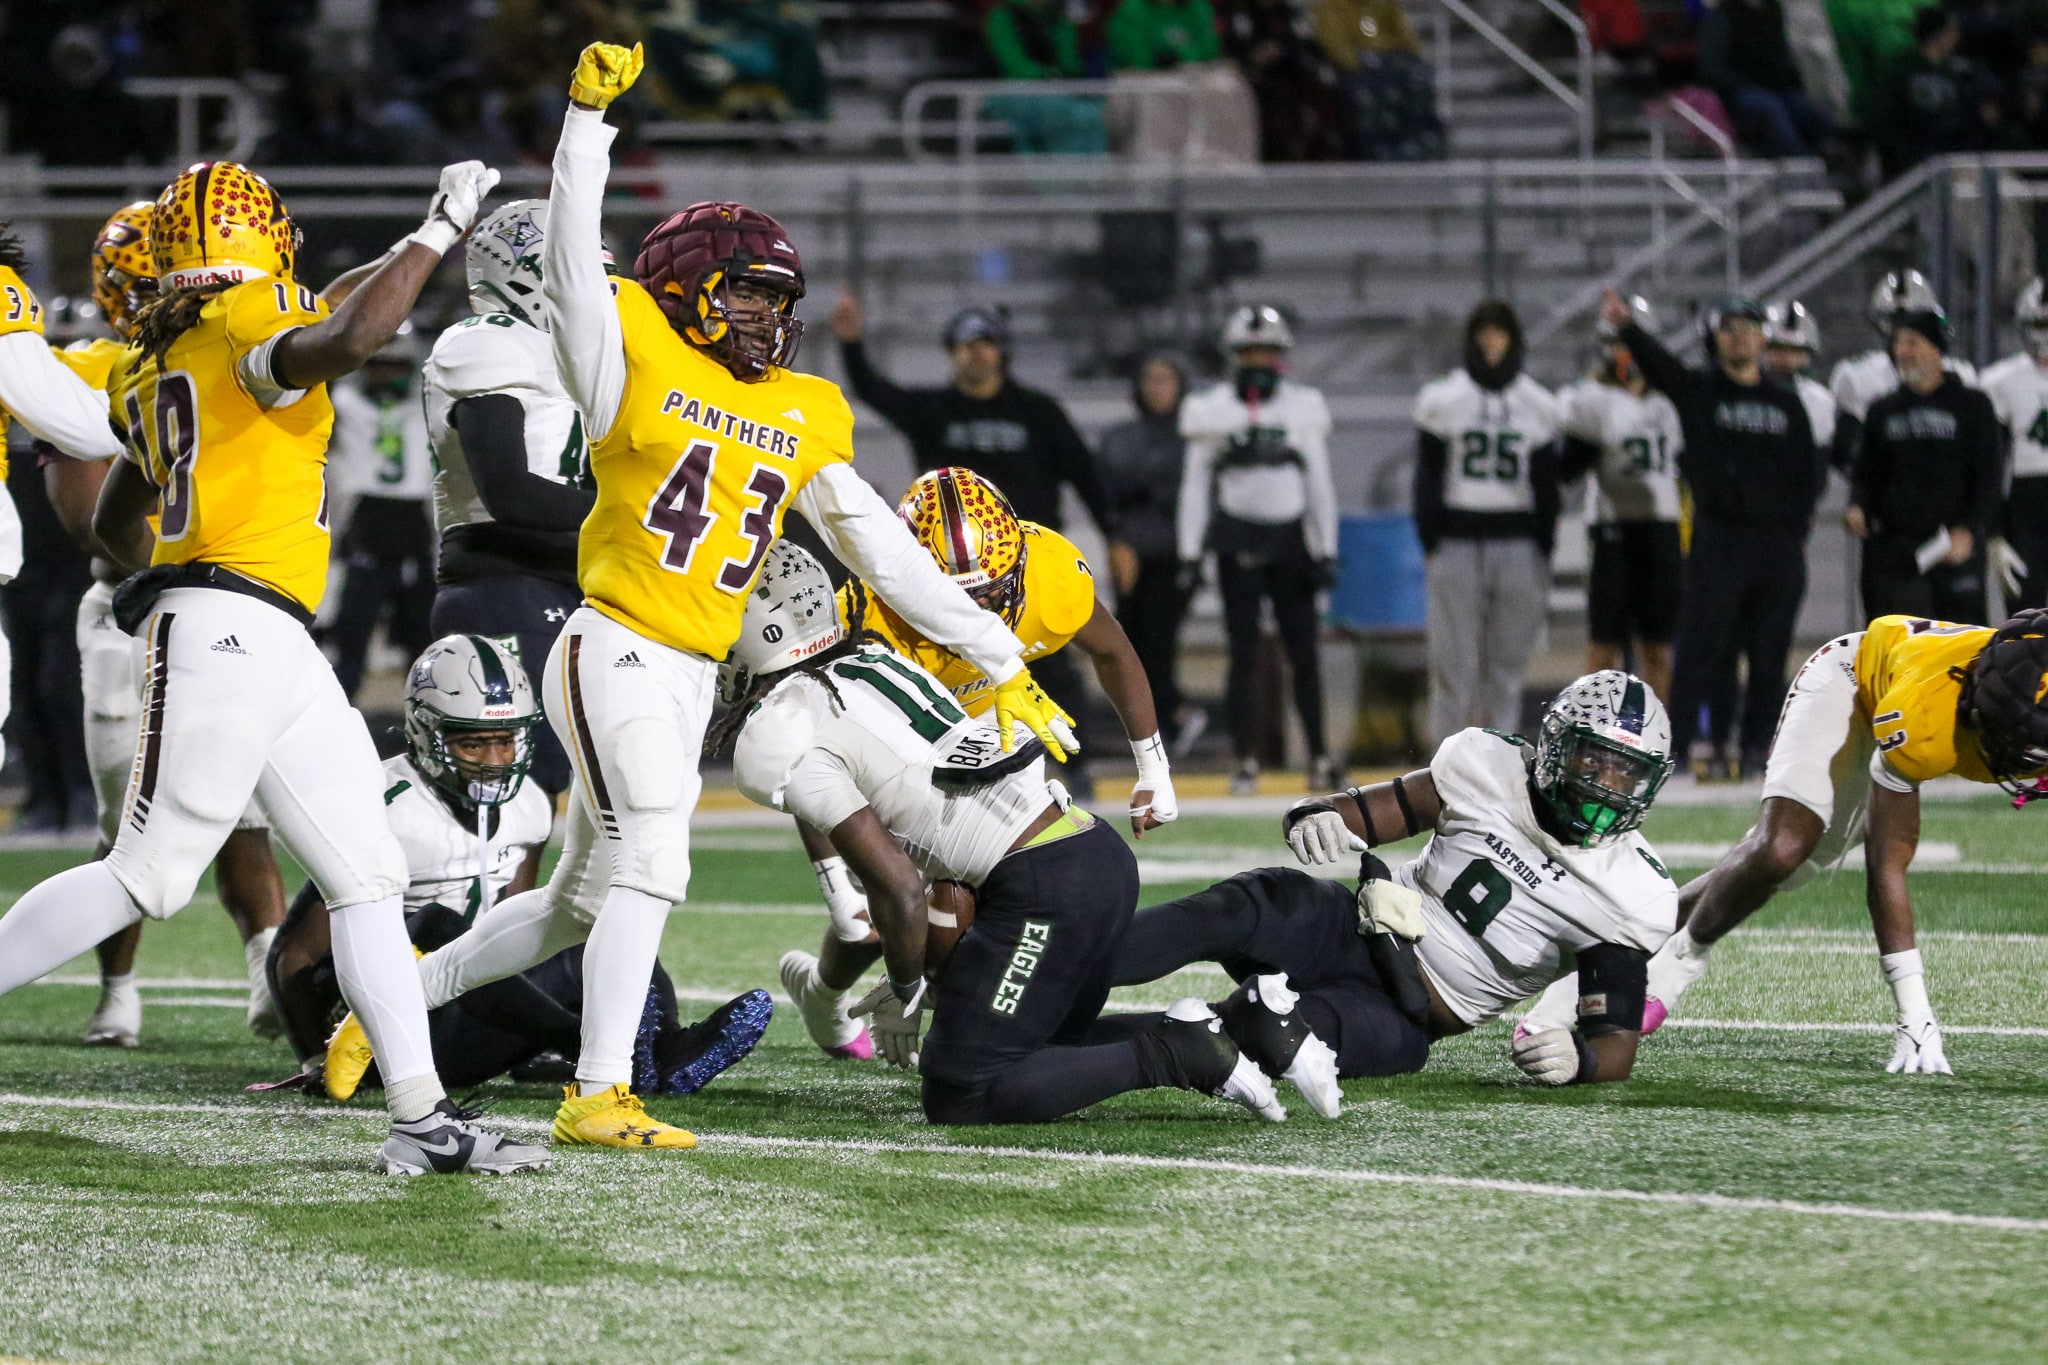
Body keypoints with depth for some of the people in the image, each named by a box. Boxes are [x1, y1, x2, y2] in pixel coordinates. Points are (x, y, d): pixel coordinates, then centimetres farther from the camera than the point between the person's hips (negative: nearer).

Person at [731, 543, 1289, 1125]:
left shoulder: (776, 743, -6)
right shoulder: (873, 660, 21)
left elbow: (899, 887, -11)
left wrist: (907, 994, 6)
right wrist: (925, 977, 27)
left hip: (1045, 890, -9)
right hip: (1105, 855, 9)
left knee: (959, 1099, -3)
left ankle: (1176, 1053, -7)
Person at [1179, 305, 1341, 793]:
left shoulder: (1302, 407, 6)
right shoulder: (1213, 410, 3)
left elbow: (1319, 485, 8)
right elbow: (1195, 486, 5)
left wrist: (1326, 552, 3)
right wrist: (1189, 555, 0)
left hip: (1290, 543, 1)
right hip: (1238, 546, -1)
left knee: (1304, 652, -2)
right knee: (1244, 654, -2)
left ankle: (1319, 757, 4)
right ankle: (1245, 762, 2)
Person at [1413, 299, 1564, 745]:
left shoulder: (1538, 406, 10)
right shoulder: (1443, 400, 4)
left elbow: (1546, 486, 11)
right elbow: (1428, 475, 4)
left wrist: (1543, 555, 6)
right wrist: (1430, 543, -4)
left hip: (1517, 544, 2)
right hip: (1457, 544, -2)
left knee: (1508, 659, 2)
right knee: (1454, 660, -6)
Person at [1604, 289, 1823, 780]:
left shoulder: (1786, 403, 13)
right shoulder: (1698, 391, 4)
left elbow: (1811, 471, 14)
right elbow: (1658, 364, -14)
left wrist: (1796, 530, 2)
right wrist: (1626, 327, -33)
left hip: (1779, 542, 3)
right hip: (1719, 539, -3)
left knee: (1769, 655, 4)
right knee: (1700, 647, -7)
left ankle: (1756, 746, 11)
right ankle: (1677, 744, -5)